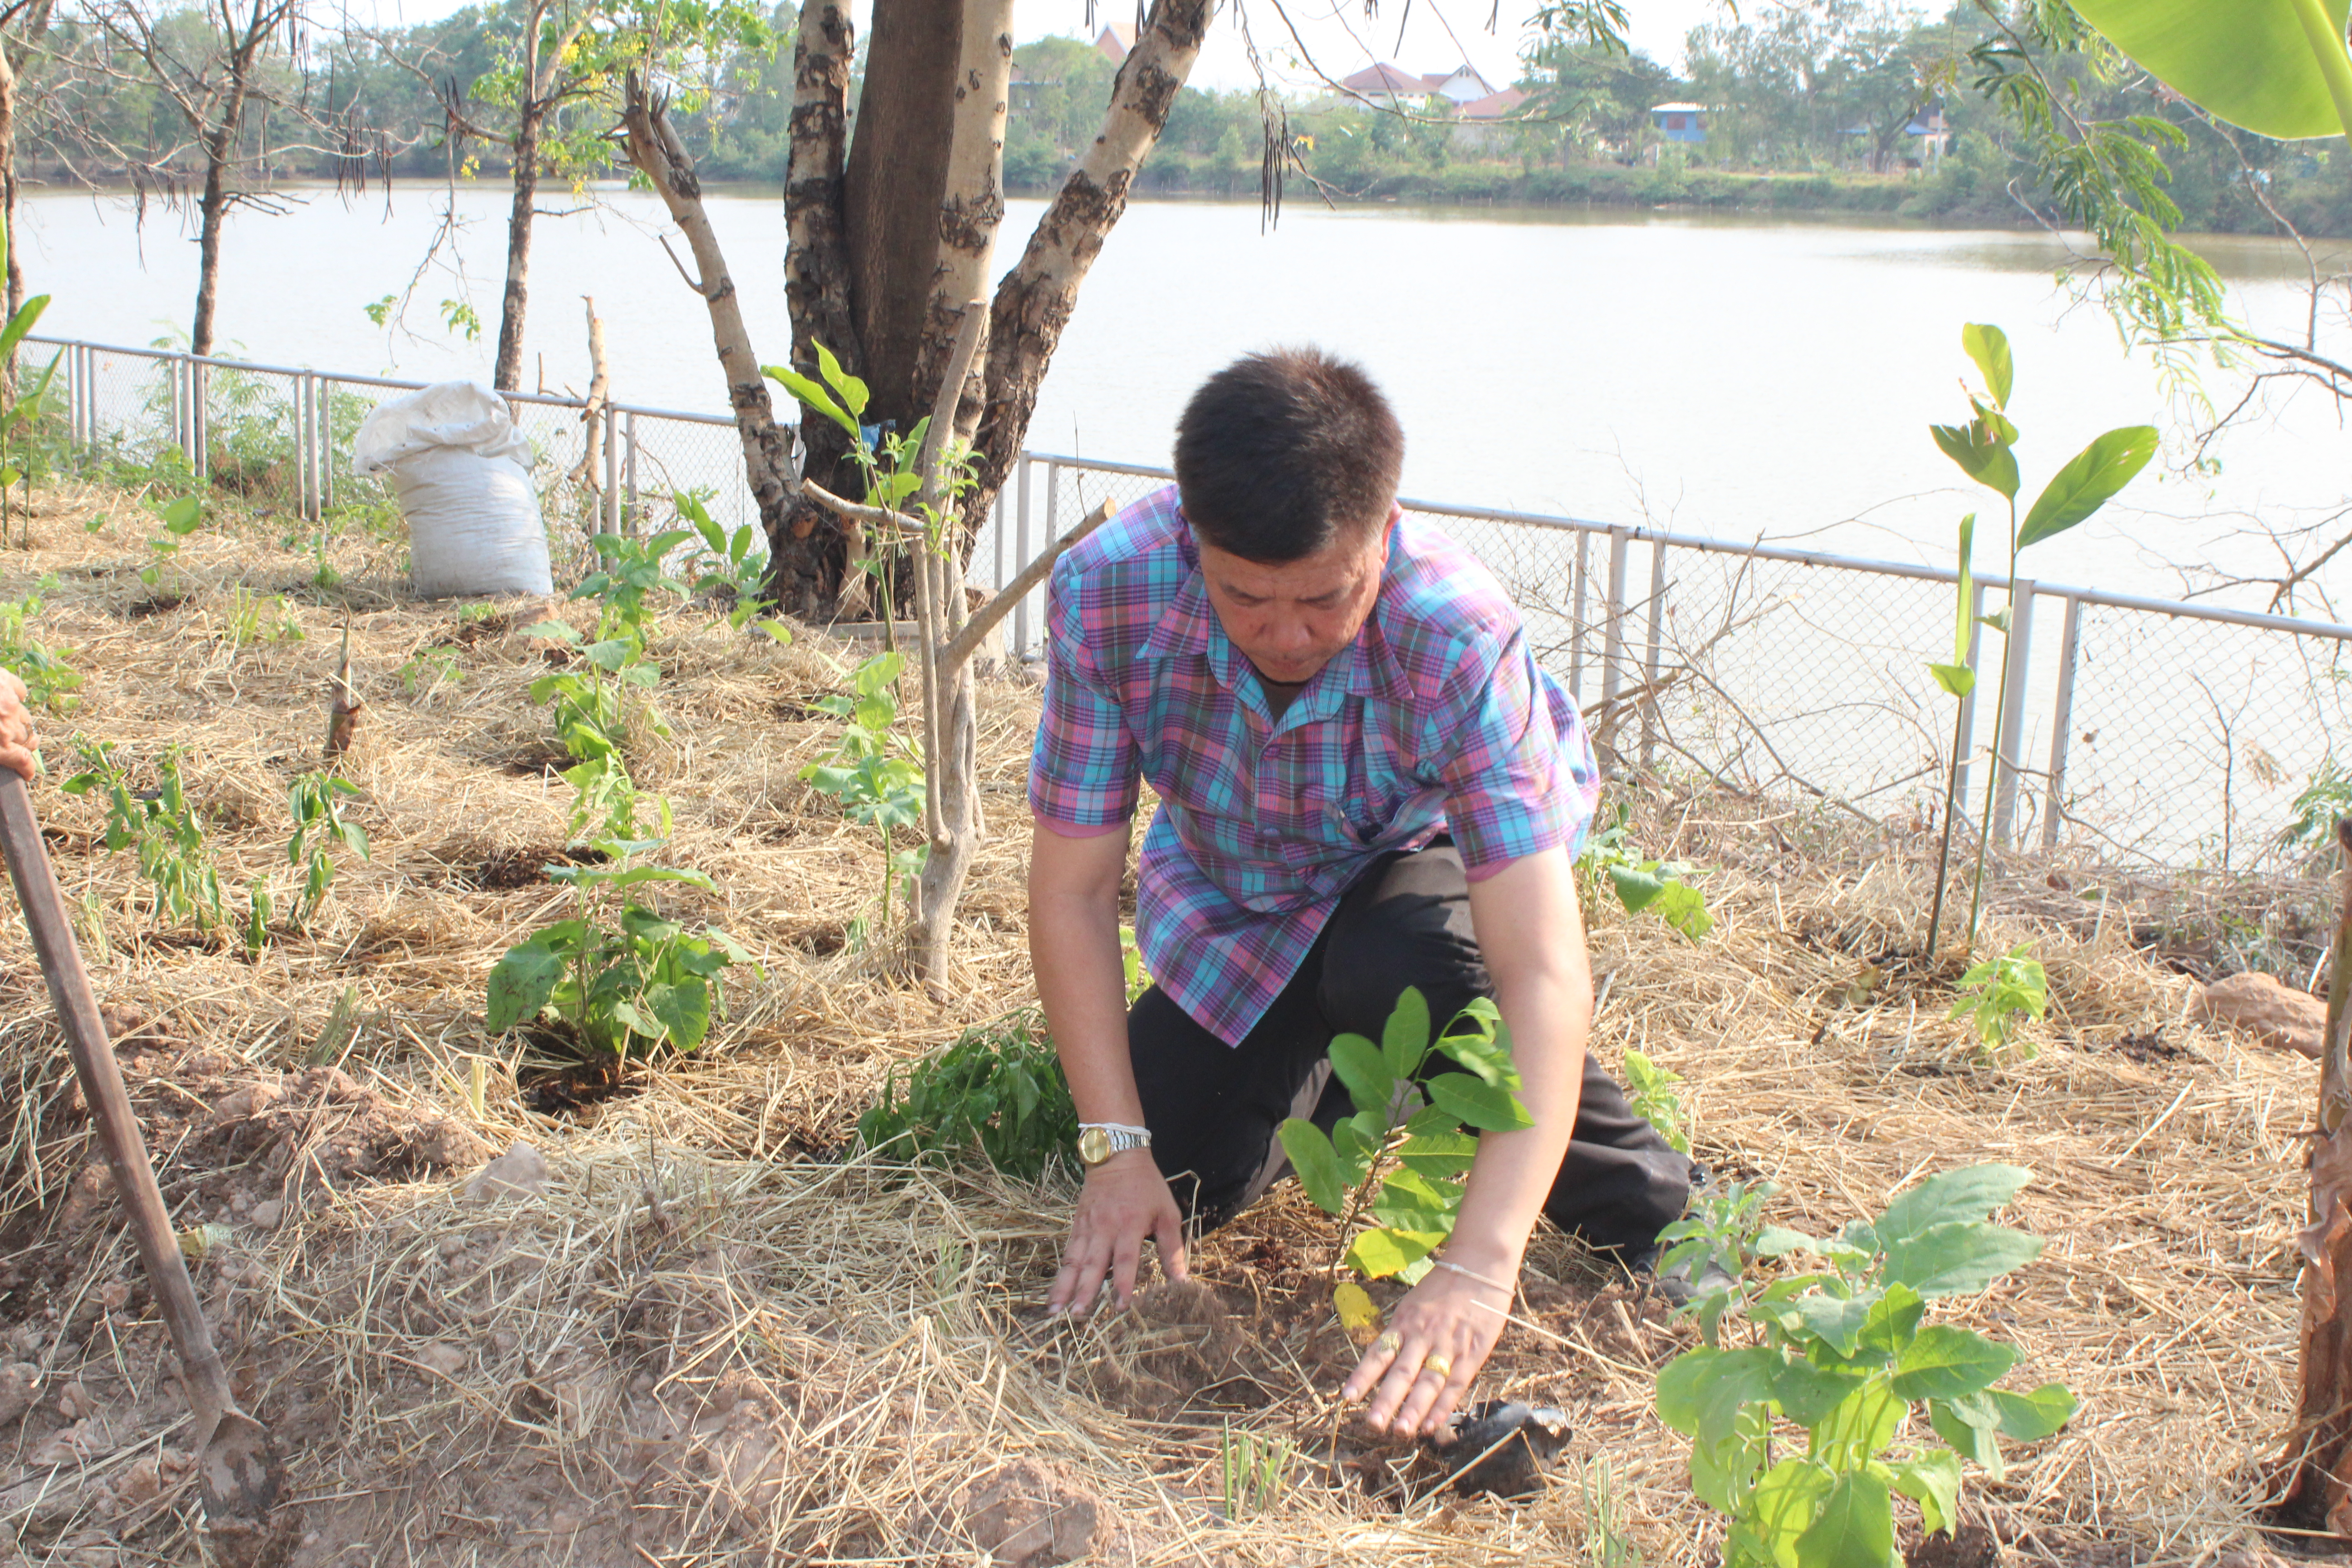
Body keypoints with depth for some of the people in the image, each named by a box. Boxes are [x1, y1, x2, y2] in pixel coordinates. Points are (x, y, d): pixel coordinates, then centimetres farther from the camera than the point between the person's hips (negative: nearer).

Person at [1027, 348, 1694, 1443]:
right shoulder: (1106, 594, -33)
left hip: (1420, 854, -3)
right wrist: (1117, 1147, -30)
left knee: (1395, 976, -36)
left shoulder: (1459, 642, -39)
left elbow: (1545, 974, -44)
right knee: (1173, 1182, -4)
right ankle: (1338, 1070, 26)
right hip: (1227, 899, 3)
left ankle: (1636, 1202, -10)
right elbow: (1072, 892, -23)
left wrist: (1479, 1269, -52)